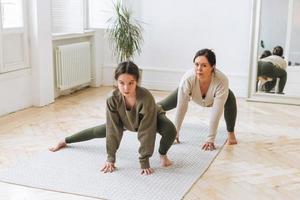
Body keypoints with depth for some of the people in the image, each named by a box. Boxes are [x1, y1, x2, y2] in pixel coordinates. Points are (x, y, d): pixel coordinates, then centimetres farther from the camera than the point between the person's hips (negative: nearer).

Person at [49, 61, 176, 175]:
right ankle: (65, 141, 41)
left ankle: (162, 154, 1)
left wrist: (144, 162, -35)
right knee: (98, 131, 15)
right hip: (126, 120, 3)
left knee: (170, 130, -32)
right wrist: (111, 159, -25)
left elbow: (146, 132, -38)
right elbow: (113, 129, -27)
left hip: (152, 119, -3)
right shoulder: (113, 99, -35)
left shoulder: (146, 99, -45)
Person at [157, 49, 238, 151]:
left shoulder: (222, 81, -44)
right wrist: (175, 133, -27)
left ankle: (231, 133, -6)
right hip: (193, 93, 1)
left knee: (230, 99, -30)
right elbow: (181, 108, -33)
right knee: (166, 103, 9)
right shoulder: (188, 78, -41)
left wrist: (210, 139, -39)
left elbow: (216, 112, -40)